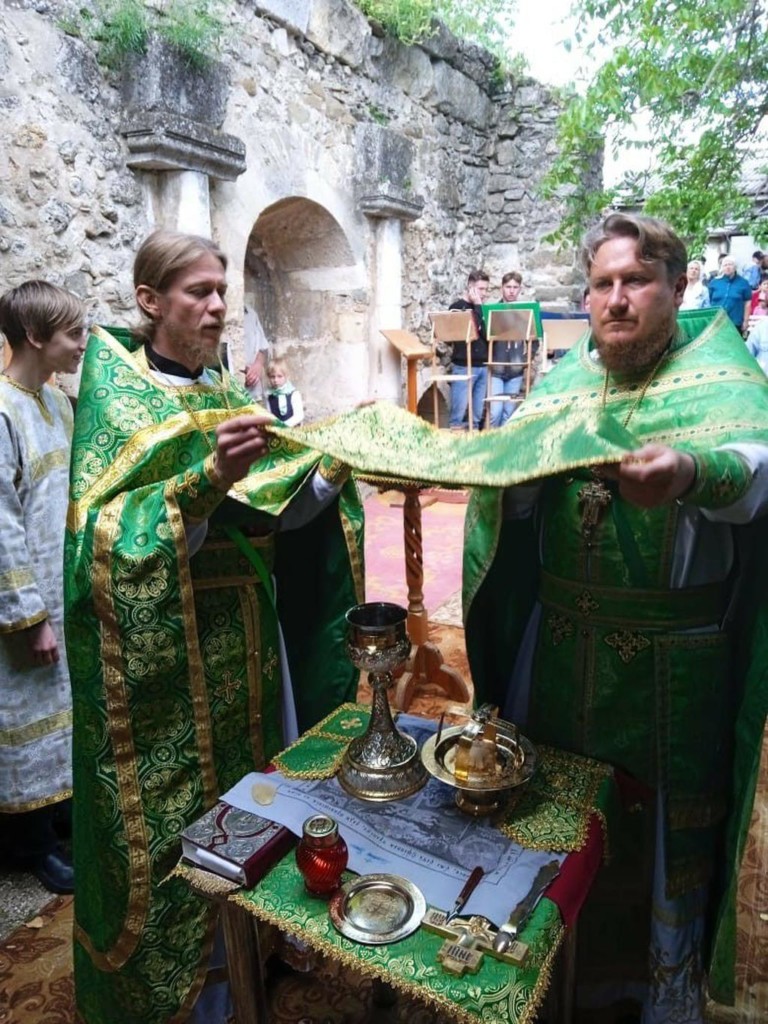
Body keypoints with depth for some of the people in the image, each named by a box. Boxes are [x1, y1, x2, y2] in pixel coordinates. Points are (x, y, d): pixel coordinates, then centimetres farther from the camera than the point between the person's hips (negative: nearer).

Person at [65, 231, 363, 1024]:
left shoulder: (223, 396, 10)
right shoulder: (112, 395, -9)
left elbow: (274, 515, 7)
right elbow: (105, 538, -21)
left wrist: (335, 466, -8)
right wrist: (209, 478, -32)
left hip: (243, 638, 6)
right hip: (162, 655, -6)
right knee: (173, 821, 6)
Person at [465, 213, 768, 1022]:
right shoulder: (564, 380, 6)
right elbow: (515, 495, -4)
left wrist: (693, 471, -49)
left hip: (673, 663, -3)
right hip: (561, 647, 4)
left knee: (667, 825, 13)